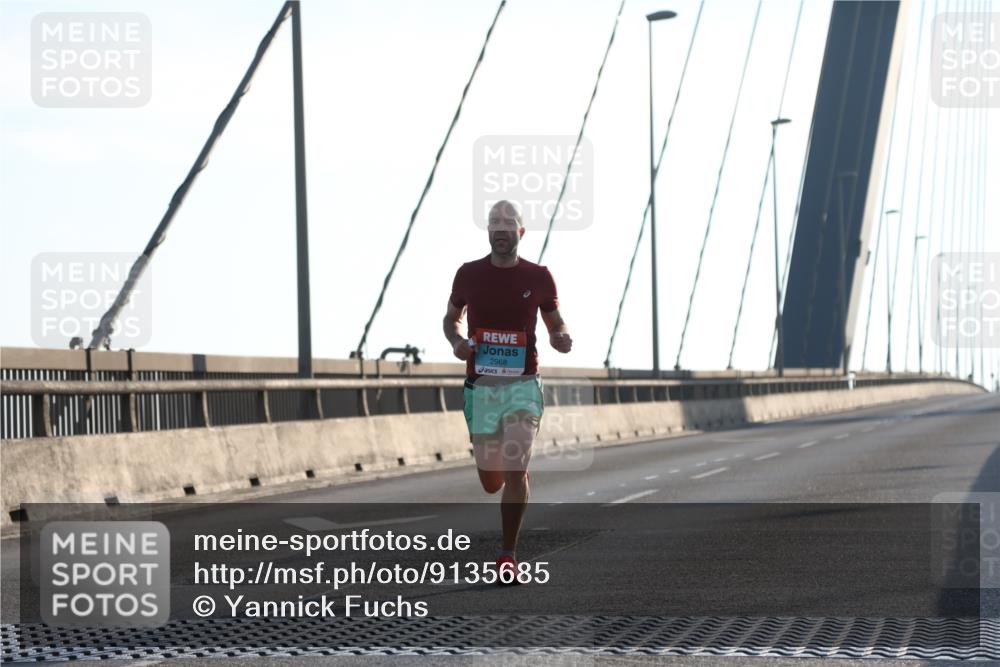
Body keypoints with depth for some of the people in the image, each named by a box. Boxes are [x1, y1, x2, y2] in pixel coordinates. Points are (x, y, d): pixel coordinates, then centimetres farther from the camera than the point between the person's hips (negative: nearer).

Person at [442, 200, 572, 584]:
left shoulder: (538, 277, 0)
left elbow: (556, 324, 11)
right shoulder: (469, 274, 2)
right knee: (491, 482, 6)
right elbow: (451, 318, 16)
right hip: (481, 388, 1)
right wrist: (457, 342, -7)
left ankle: (508, 556, -4)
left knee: (515, 471, -15)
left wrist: (561, 339, -12)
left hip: (523, 386, -1)